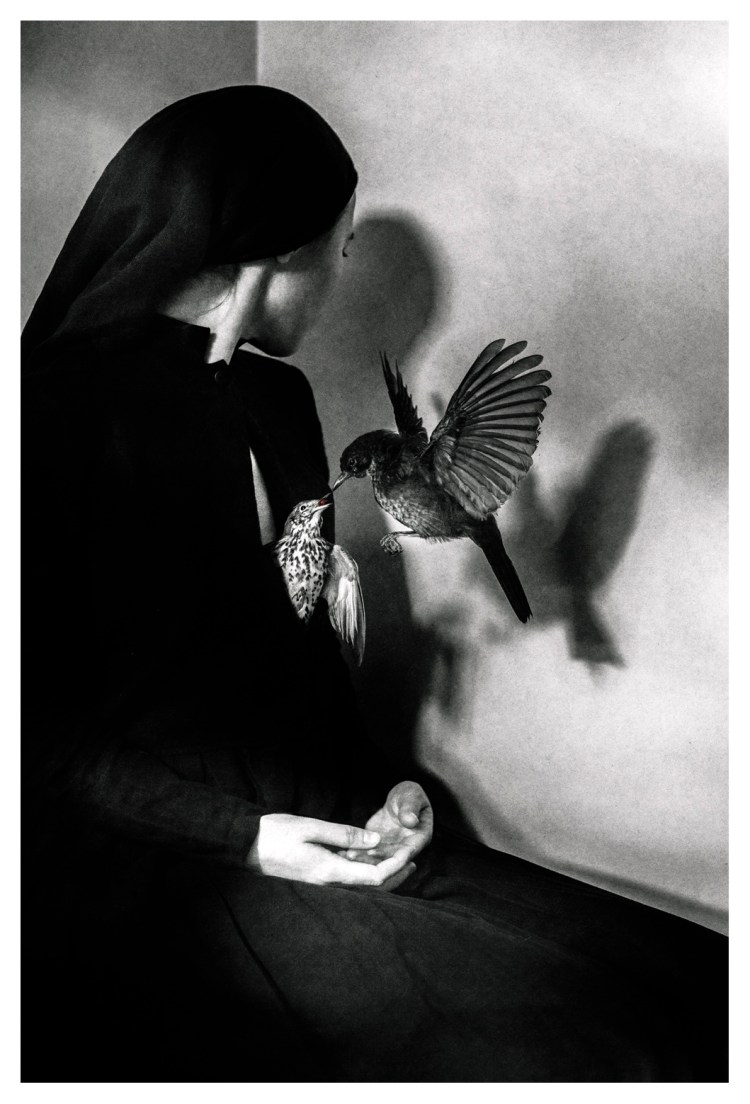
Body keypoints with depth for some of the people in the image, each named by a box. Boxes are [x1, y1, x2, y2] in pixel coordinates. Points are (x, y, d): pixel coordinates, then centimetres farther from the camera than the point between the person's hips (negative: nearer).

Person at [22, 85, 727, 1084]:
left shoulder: (277, 399, 14)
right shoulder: (59, 413, -10)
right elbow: (43, 736, -10)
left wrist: (375, 784, 3)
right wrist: (242, 838, -16)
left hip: (321, 831, 7)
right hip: (167, 878, -6)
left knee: (688, 979, -11)